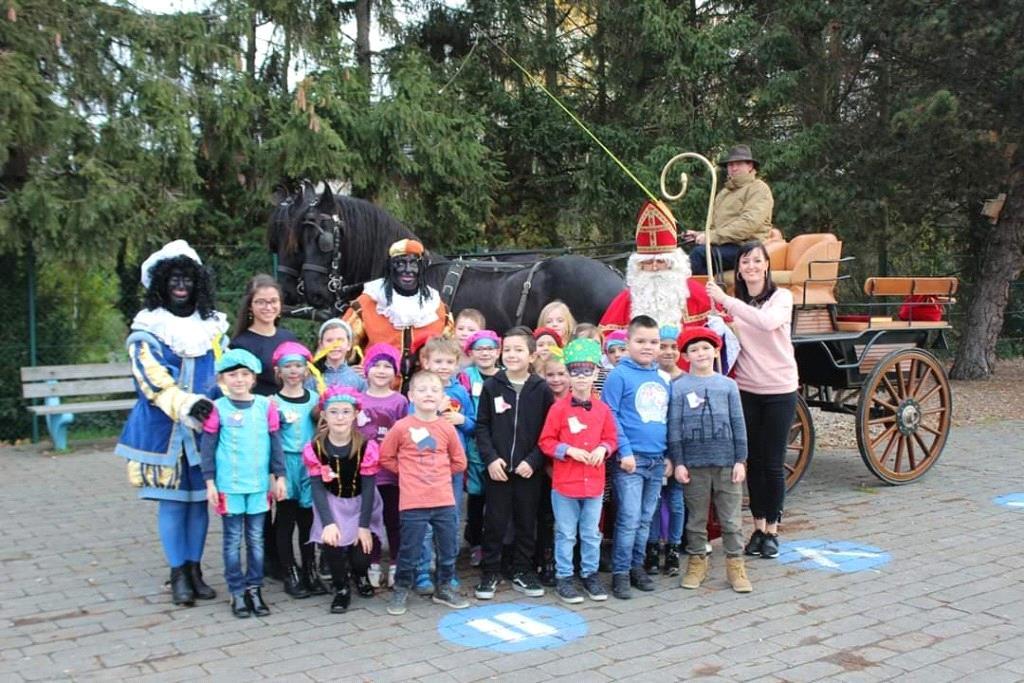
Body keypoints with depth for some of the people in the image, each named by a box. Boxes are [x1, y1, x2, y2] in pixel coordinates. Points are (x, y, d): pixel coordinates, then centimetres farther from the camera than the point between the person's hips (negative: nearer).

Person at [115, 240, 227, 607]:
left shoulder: (213, 326, 12)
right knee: (172, 500, 0)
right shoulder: (147, 330, 0)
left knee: (199, 498, 6)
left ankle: (195, 568, 17)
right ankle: (178, 574, 10)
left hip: (204, 427, 3)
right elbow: (152, 379, -12)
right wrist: (186, 404, -26)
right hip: (164, 429, -3)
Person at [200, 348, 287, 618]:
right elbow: (208, 447, -2)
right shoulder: (218, 409, -5)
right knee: (233, 540, 6)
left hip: (259, 485, 2)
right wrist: (210, 482, -5)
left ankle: (254, 589, 20)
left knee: (256, 539, 10)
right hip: (229, 485, -2)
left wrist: (279, 476, 4)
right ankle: (237, 592, 15)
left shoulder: (266, 406, 0)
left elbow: (275, 443, 5)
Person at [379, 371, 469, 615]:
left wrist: (438, 473, 6)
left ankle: (444, 588, 29)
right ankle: (401, 590, 21)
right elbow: (385, 457, 3)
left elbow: (459, 462, 12)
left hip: (444, 500, 3)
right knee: (410, 550, 3)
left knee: (448, 548, 12)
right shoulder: (401, 427, -6)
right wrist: (408, 472, 2)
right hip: (413, 502, -3)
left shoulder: (447, 428, 1)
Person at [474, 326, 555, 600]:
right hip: (497, 468, 0)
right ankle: (489, 574, 17)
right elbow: (482, 426, 1)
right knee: (494, 523, 5)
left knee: (527, 523, 10)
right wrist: (490, 458, -10)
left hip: (528, 469, 0)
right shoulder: (491, 387, 1)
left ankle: (522, 572, 23)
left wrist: (533, 461, -10)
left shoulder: (542, 390, -1)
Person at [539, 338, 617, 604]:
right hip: (564, 482, -3)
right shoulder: (559, 408, -7)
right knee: (566, 534, 6)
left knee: (591, 533, 13)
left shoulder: (602, 409, 3)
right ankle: (563, 577, 17)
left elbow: (610, 438, 12)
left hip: (594, 482, 3)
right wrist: (569, 450, -17)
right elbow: (546, 441, -5)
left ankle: (590, 574, 27)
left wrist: (603, 449, -9)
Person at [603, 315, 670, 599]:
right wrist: (625, 451, -15)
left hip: (657, 460, 6)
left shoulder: (663, 379, 11)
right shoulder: (619, 375, -7)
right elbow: (610, 416, -10)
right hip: (631, 459, -6)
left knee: (646, 519, 13)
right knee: (629, 520, -4)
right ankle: (620, 573, 5)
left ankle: (637, 566, 25)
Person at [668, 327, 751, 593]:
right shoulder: (679, 387, 1)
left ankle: (735, 564, 15)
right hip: (694, 463, -1)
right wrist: (678, 462, -4)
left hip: (726, 462, 1)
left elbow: (738, 424, 6)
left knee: (731, 518, 5)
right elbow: (674, 427, 0)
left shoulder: (728, 385, 5)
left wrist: (740, 460, 1)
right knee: (696, 518, 9)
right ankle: (697, 562, 21)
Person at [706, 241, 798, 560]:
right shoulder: (735, 303, 5)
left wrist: (725, 300, -30)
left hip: (780, 390, -3)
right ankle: (758, 527, 21)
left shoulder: (782, 297, -6)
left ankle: (771, 530, 15)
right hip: (746, 390, 3)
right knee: (753, 461, 9)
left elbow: (767, 321, -28)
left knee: (773, 463, 2)